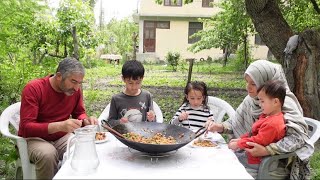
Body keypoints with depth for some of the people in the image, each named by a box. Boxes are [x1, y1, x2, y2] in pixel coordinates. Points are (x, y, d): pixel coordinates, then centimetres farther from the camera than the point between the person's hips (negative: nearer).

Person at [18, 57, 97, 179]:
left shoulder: (75, 89, -6)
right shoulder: (33, 88, -20)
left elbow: (79, 113, 10)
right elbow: (26, 127, -25)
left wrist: (86, 120, -15)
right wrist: (59, 126, -40)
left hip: (62, 137, 4)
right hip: (34, 138, -4)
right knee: (48, 154, -35)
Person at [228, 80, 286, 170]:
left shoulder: (272, 124, -29)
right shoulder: (267, 116, 7)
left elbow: (258, 141, -28)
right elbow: (253, 132, 16)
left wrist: (237, 144, -19)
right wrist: (240, 139, 8)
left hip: (256, 160, -10)